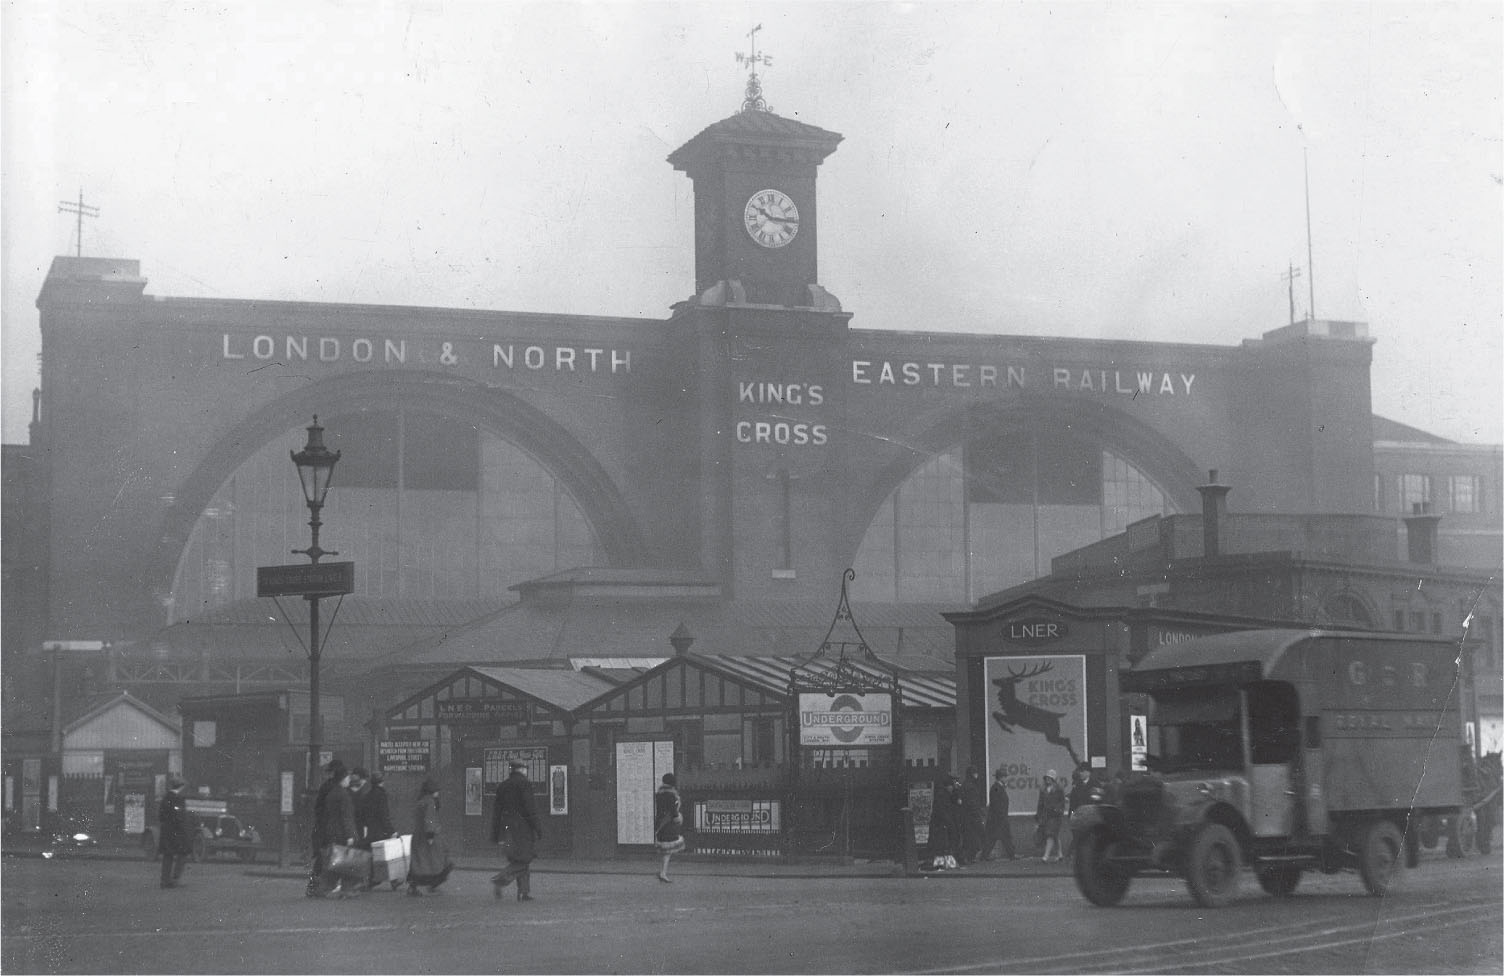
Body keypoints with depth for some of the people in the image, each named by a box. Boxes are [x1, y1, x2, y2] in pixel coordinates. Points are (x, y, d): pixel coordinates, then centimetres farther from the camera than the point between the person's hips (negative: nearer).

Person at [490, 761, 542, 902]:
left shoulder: (503, 785, 13)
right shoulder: (524, 784, -8)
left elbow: (496, 810, 13)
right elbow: (529, 808, -16)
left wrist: (495, 834, 16)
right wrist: (538, 828, -13)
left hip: (508, 826, 7)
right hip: (523, 825, -7)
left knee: (522, 860, 12)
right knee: (523, 860, -6)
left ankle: (524, 893, 9)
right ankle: (500, 880, -21)